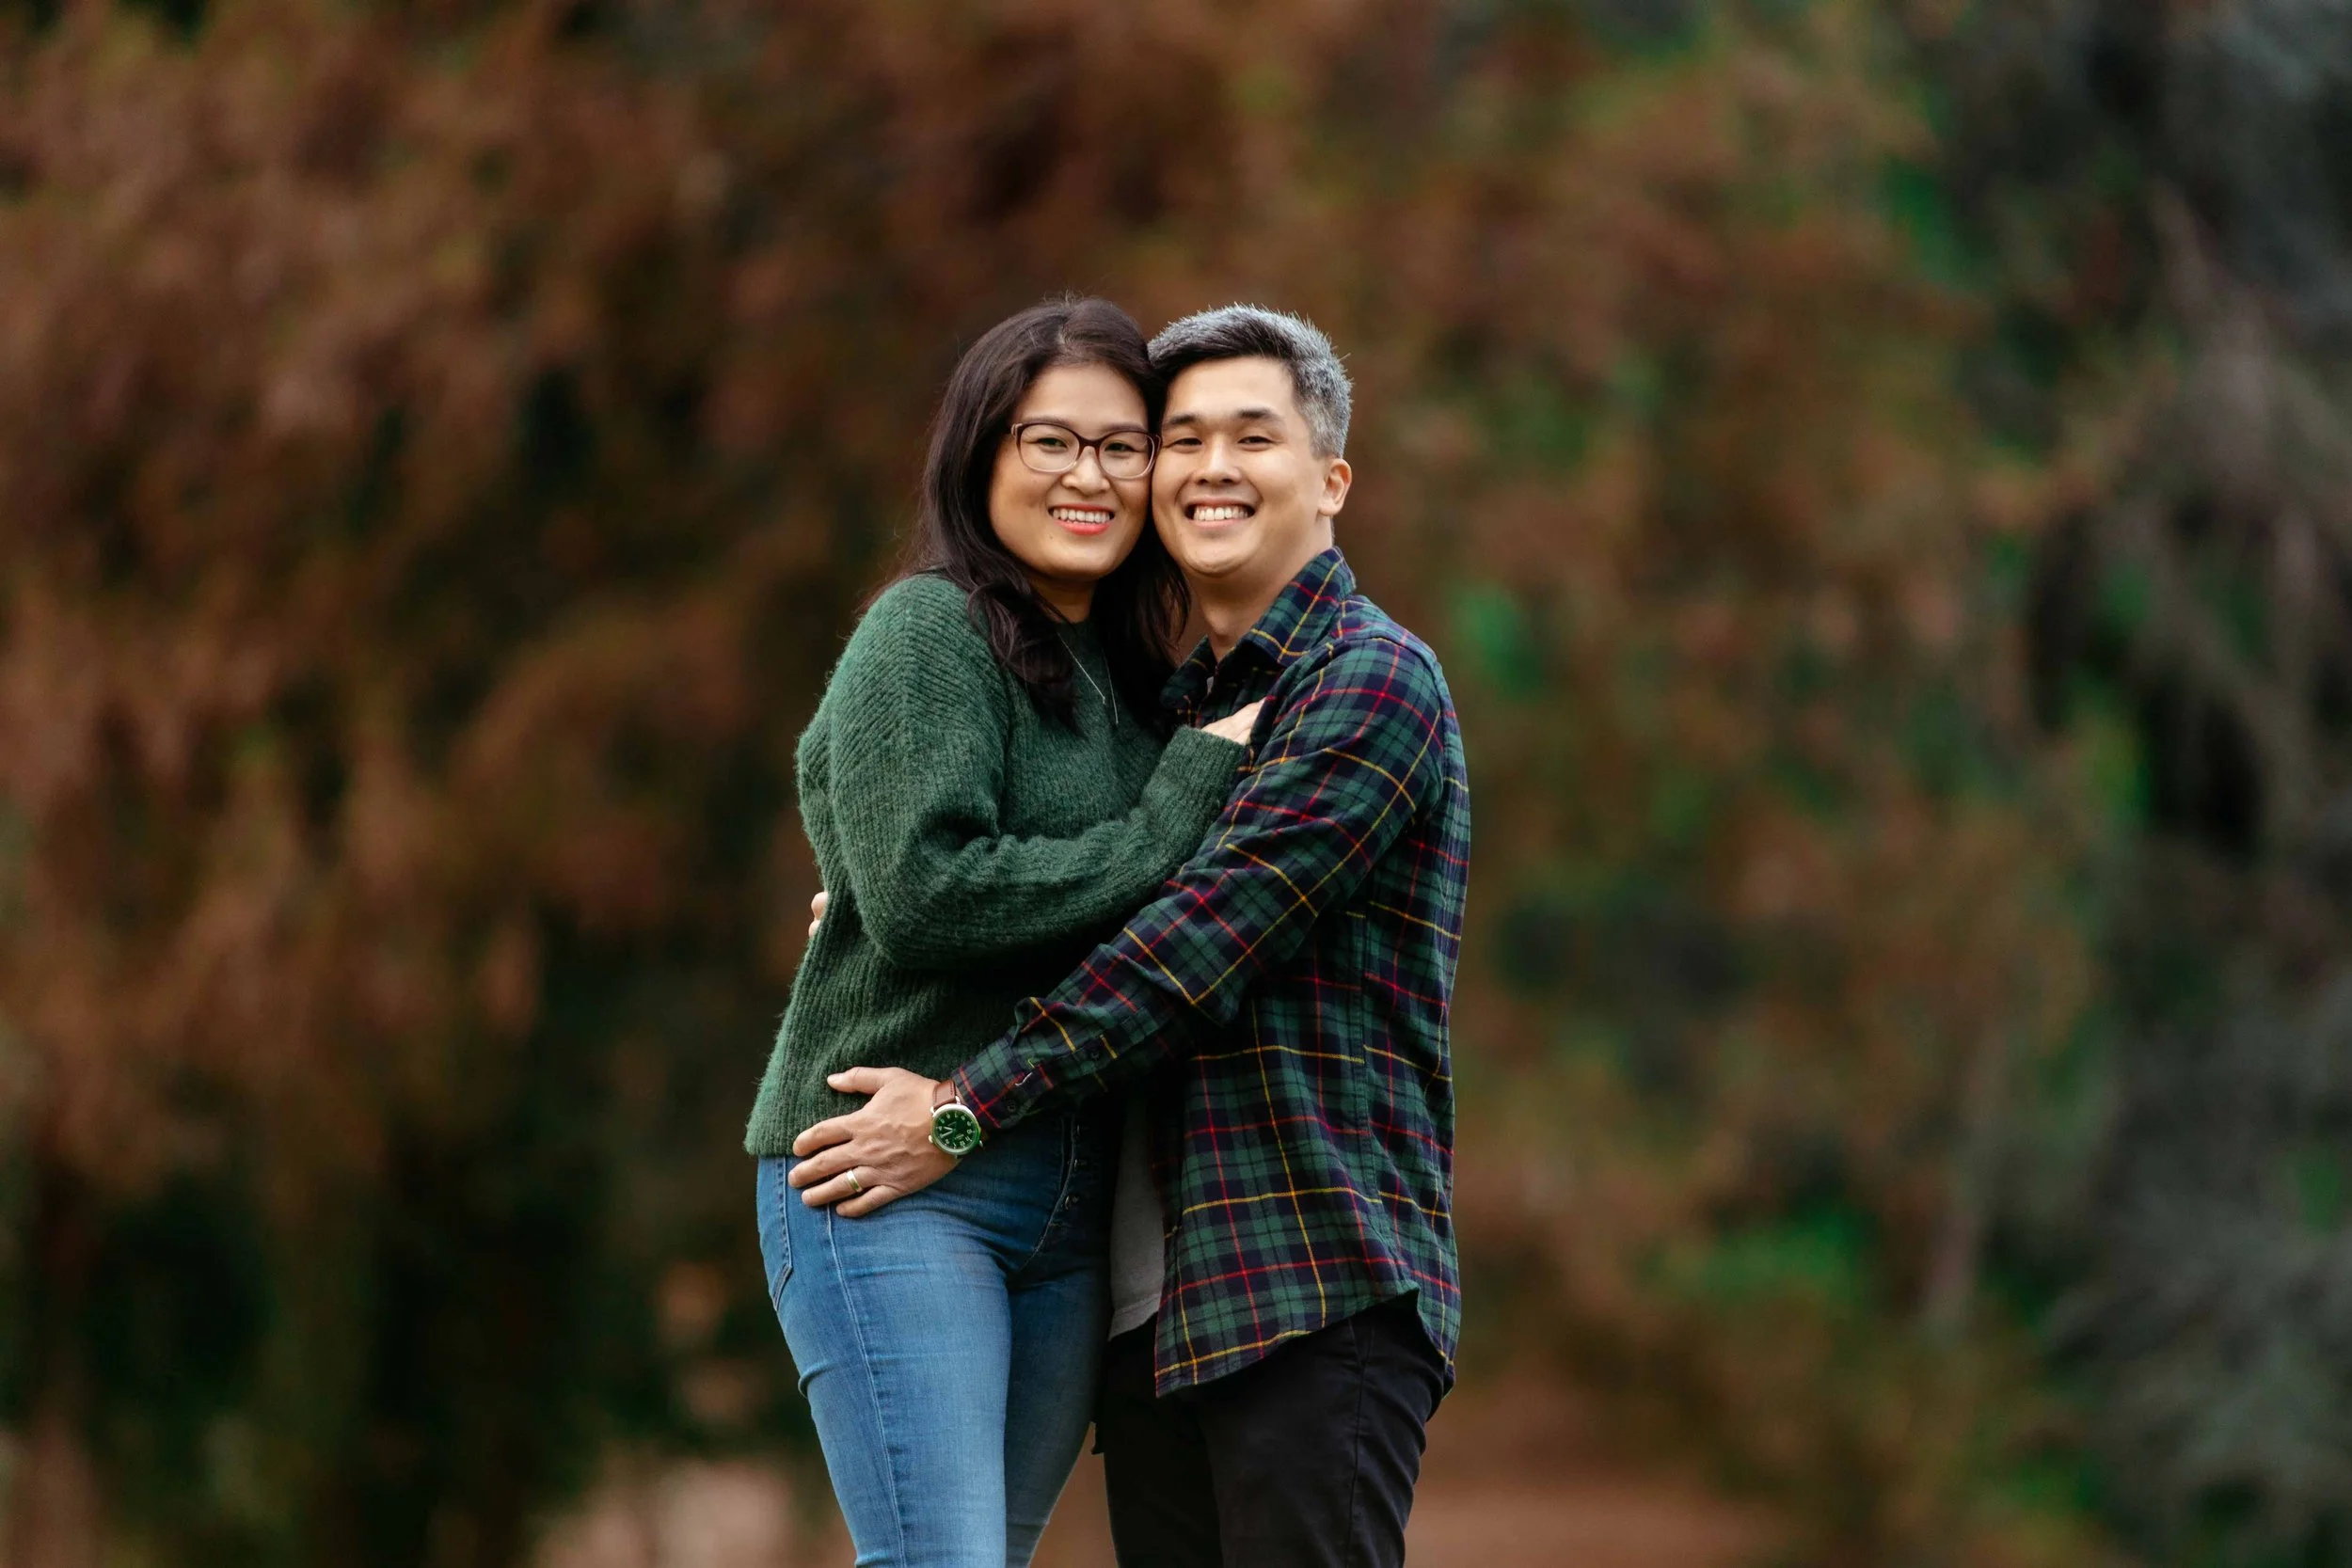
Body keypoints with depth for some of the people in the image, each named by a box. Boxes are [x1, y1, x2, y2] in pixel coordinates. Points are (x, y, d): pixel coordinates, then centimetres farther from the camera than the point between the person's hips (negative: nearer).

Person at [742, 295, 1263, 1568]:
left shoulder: (1130, 678, 17)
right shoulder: (926, 635, -6)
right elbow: (922, 899, -17)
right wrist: (1176, 826, -13)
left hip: (1069, 1216, 7)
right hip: (893, 1180, -7)